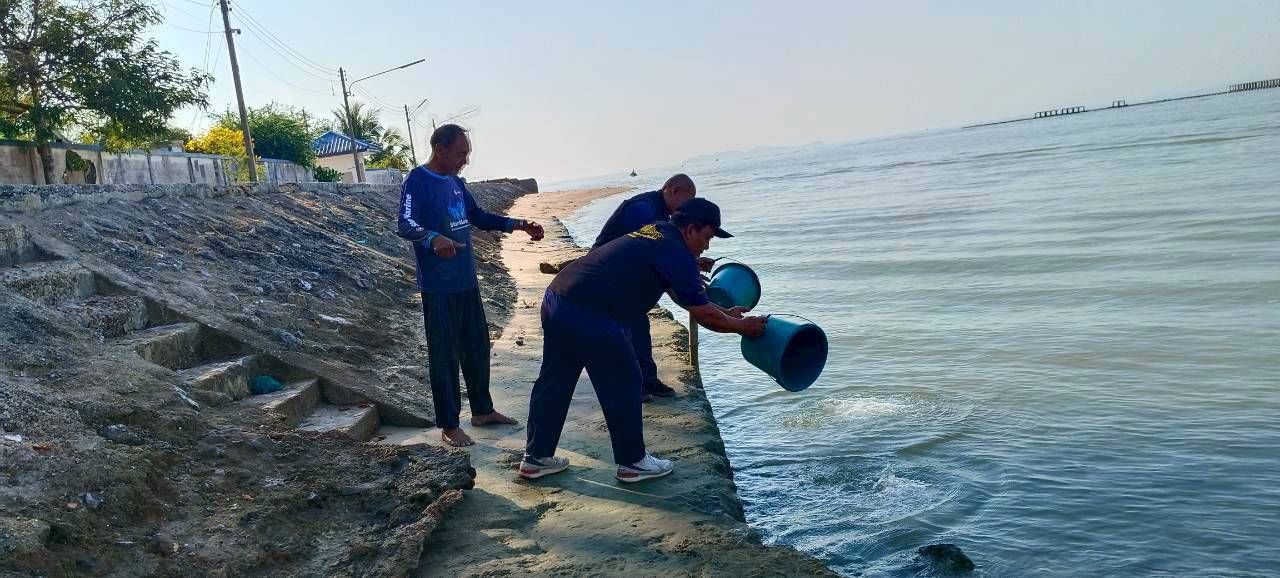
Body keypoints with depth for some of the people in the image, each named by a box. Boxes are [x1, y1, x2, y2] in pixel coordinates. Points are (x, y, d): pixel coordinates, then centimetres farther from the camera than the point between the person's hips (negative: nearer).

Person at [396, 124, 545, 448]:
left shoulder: (455, 182, 13)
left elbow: (478, 217, 24)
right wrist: (433, 239, -47)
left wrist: (517, 225, 15)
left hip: (467, 281, 8)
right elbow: (405, 224, -27)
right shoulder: (417, 183, -12)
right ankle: (449, 426, 7)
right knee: (444, 355, -2)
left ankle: (482, 410, 30)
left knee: (477, 346, 15)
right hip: (438, 287, -8)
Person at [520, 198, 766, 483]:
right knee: (623, 385, 7)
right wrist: (742, 326, 14)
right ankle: (632, 462, 20)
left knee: (554, 382, 19)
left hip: (555, 298, 9)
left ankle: (536, 458, 30)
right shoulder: (677, 254, -7)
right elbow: (703, 315, -1)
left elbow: (690, 296, 31)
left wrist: (726, 314, 33)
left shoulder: (654, 233, 21)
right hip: (590, 317, -9)